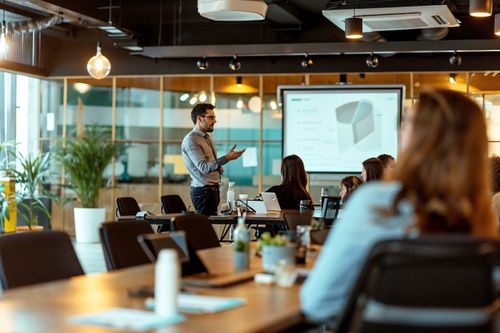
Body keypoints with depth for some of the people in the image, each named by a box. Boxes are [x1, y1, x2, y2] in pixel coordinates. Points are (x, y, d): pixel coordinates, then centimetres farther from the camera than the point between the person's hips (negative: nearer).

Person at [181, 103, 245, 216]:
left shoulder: (206, 137, 17)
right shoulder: (191, 139, -13)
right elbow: (203, 167, -22)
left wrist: (218, 168, 6)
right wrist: (226, 158, -30)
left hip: (212, 189, 9)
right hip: (203, 190, -9)